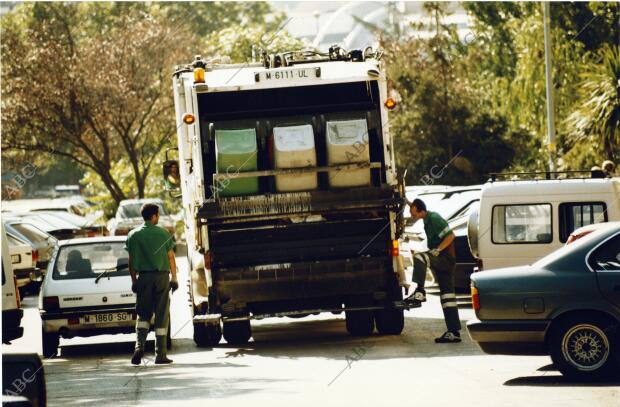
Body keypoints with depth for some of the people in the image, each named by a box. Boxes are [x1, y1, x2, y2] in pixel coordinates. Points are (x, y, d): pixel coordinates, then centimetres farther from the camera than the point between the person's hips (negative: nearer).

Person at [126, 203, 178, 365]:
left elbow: (131, 260, 4)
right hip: (162, 275, -1)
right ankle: (160, 354, 2)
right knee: (161, 315, 3)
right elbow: (171, 257, 3)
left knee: (143, 314, 9)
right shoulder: (163, 234, 0)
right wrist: (174, 278, 11)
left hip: (143, 277, 1)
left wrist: (134, 280, 11)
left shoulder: (133, 235, 3)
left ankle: (139, 344, -15)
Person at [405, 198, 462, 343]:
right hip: (441, 261, 10)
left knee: (419, 258, -30)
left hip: (446, 258, -10)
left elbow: (450, 235, -20)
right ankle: (454, 332, 6)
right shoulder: (428, 219, 14)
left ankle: (420, 292, -30)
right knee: (447, 295, 7)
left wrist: (437, 249, -24)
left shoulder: (434, 219, -15)